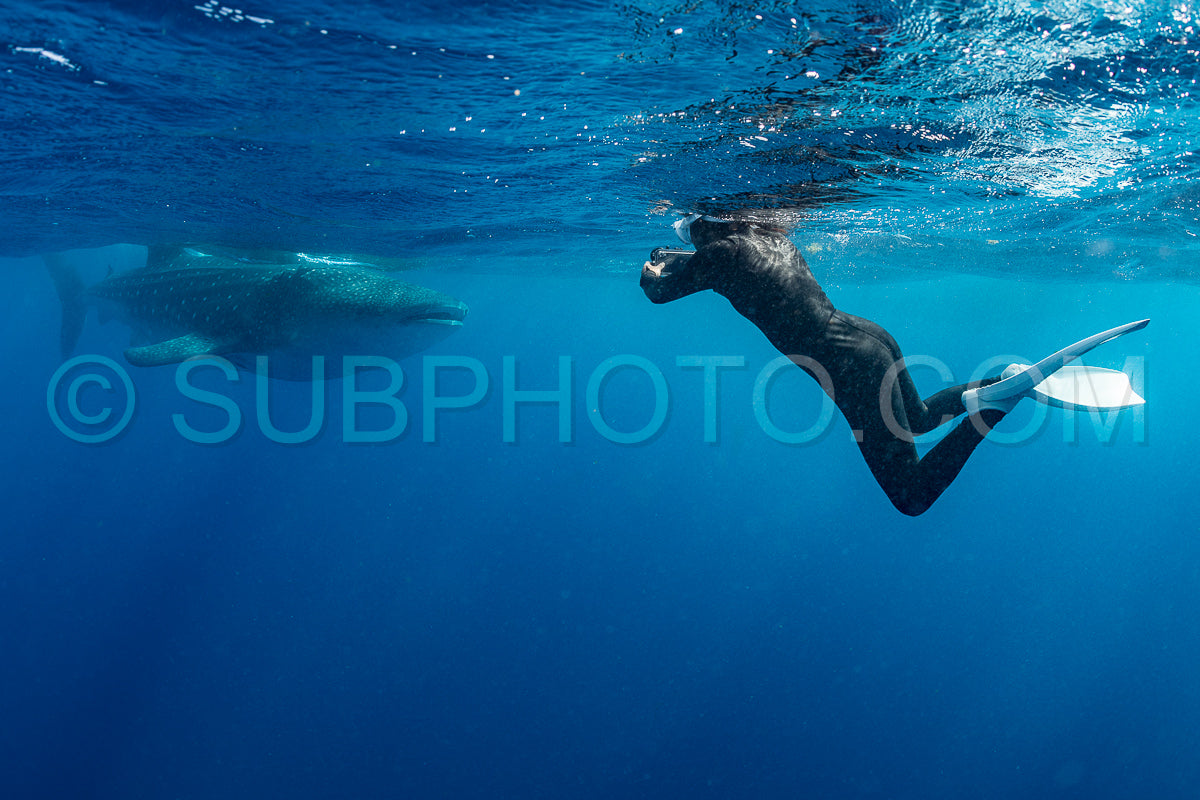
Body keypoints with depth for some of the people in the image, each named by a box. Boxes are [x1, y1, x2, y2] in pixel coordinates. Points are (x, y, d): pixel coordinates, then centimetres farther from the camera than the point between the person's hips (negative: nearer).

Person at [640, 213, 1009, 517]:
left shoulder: (722, 253, -9)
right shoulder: (773, 239, 15)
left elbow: (659, 293, 8)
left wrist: (651, 276, 34)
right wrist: (678, 265, 50)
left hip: (854, 366, -9)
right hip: (871, 337, 9)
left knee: (912, 497, -3)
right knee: (919, 420, 38)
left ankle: (993, 403, -16)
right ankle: (1004, 382, 16)